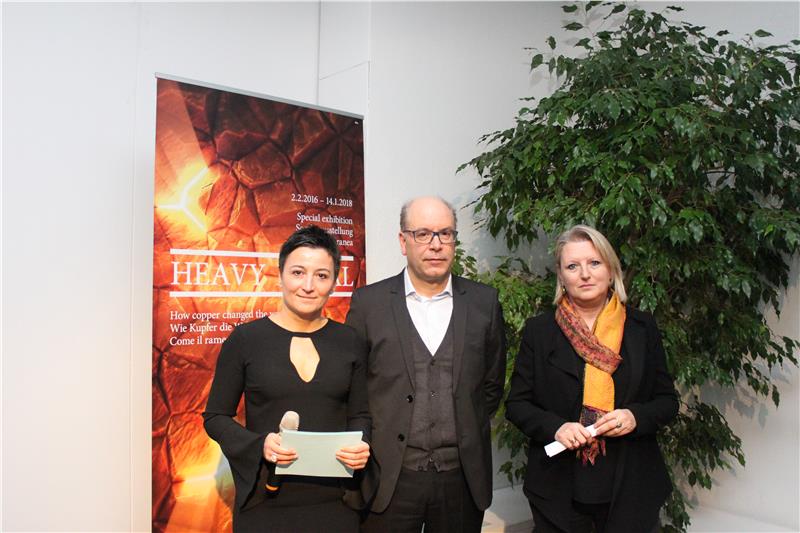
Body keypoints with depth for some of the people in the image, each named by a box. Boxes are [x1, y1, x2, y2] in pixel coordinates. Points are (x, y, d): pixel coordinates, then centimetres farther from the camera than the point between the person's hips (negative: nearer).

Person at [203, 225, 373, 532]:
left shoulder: (349, 342, 1)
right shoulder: (244, 339, -6)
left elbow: (359, 414, 9)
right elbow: (215, 417, 0)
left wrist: (360, 446, -11)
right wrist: (260, 444, -17)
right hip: (266, 503, -2)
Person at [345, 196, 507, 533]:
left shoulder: (484, 302, 3)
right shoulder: (368, 302, -2)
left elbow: (492, 382, 11)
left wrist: (467, 434, 8)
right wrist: (367, 447, 0)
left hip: (463, 476, 2)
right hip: (389, 477, -1)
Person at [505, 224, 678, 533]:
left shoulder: (642, 328, 1)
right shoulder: (538, 330, -2)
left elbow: (667, 400, 6)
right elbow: (516, 403, 1)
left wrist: (636, 417, -14)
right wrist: (555, 427, -17)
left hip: (632, 489, 1)